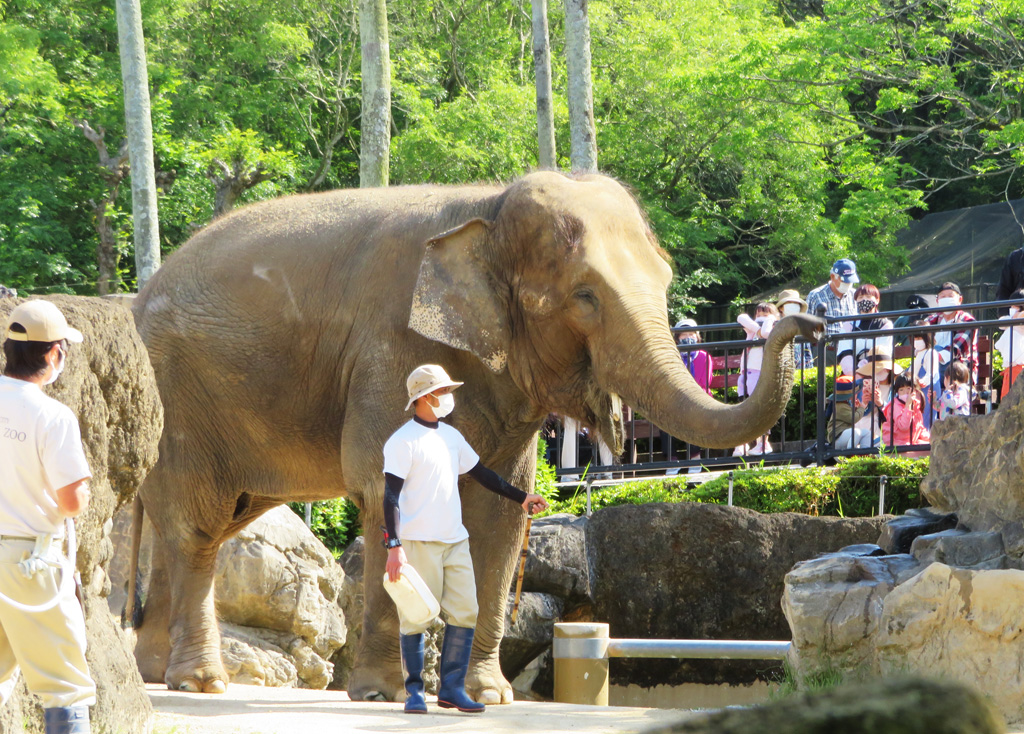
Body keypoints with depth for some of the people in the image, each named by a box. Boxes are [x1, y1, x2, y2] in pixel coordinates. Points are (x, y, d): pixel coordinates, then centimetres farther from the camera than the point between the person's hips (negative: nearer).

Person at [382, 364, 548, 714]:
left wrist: (520, 497, 25)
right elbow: (391, 496, -12)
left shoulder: (451, 437, 15)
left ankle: (451, 688, 7)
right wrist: (394, 546, -20)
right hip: (418, 541, -7)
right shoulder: (403, 441, -8)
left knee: (465, 613, 1)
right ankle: (414, 691, 4)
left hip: (454, 539, 7)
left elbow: (481, 473, 26)